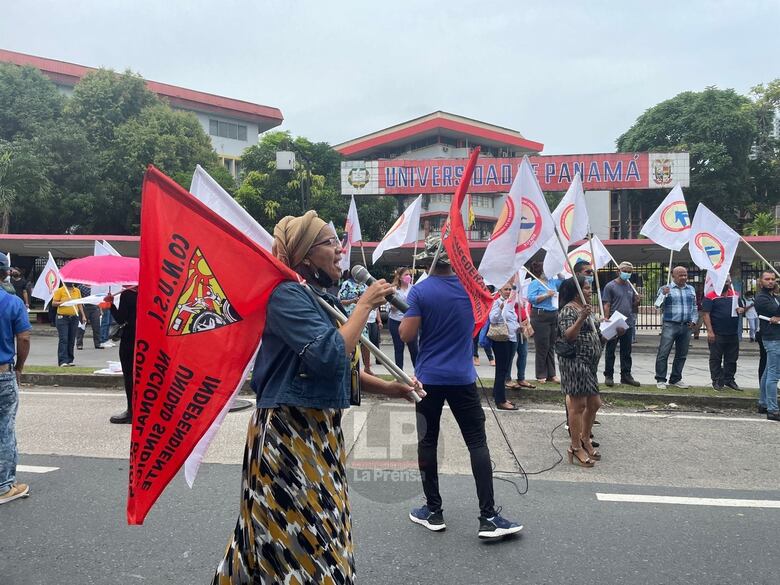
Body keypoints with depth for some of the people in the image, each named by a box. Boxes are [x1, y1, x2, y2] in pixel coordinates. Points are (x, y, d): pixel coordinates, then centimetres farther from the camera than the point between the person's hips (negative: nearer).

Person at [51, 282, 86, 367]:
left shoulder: (77, 291, 11)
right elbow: (53, 303, -3)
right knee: (63, 339, -9)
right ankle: (63, 361, -9)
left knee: (72, 340, 7)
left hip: (74, 318, 4)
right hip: (62, 318, -4)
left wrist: (83, 316, 11)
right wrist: (64, 302, -18)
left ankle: (70, 360, 15)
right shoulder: (60, 291, -1)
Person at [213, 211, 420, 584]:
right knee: (304, 542, 1)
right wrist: (365, 305, -16)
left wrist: (386, 388, 8)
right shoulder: (286, 295, -16)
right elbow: (329, 356, -28)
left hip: (320, 431, 9)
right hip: (289, 435, -9)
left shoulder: (322, 298, 11)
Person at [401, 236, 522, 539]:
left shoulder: (420, 291, -9)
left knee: (427, 442, 9)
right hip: (462, 378, 2)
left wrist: (406, 313, 6)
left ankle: (433, 511, 19)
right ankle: (488, 517, 4)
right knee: (477, 442, 4)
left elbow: (406, 335, -12)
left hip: (429, 378, -1)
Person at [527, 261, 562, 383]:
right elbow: (531, 298, -17)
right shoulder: (534, 283, -6)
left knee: (551, 346, 11)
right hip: (540, 317, -7)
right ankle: (541, 376, 6)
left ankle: (551, 374, 18)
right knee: (542, 347, -3)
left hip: (554, 316, 7)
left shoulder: (552, 282, 14)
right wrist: (546, 295, -19)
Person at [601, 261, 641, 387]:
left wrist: (637, 301, -3)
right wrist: (606, 319, -17)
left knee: (626, 352, 11)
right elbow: (606, 305, -8)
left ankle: (626, 375, 19)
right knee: (610, 351, 2)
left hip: (628, 324, 6)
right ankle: (608, 375, 10)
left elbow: (633, 305, 19)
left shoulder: (630, 287, 13)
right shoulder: (610, 286, -4)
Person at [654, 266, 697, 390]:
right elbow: (658, 305, -4)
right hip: (670, 325, -5)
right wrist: (663, 294, -19)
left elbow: (694, 308, 20)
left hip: (686, 327, 5)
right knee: (663, 353, -6)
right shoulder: (665, 288, 1)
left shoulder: (691, 289, 15)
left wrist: (694, 320, 6)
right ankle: (660, 380, 0)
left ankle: (676, 379, 20)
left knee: (681, 355, 10)